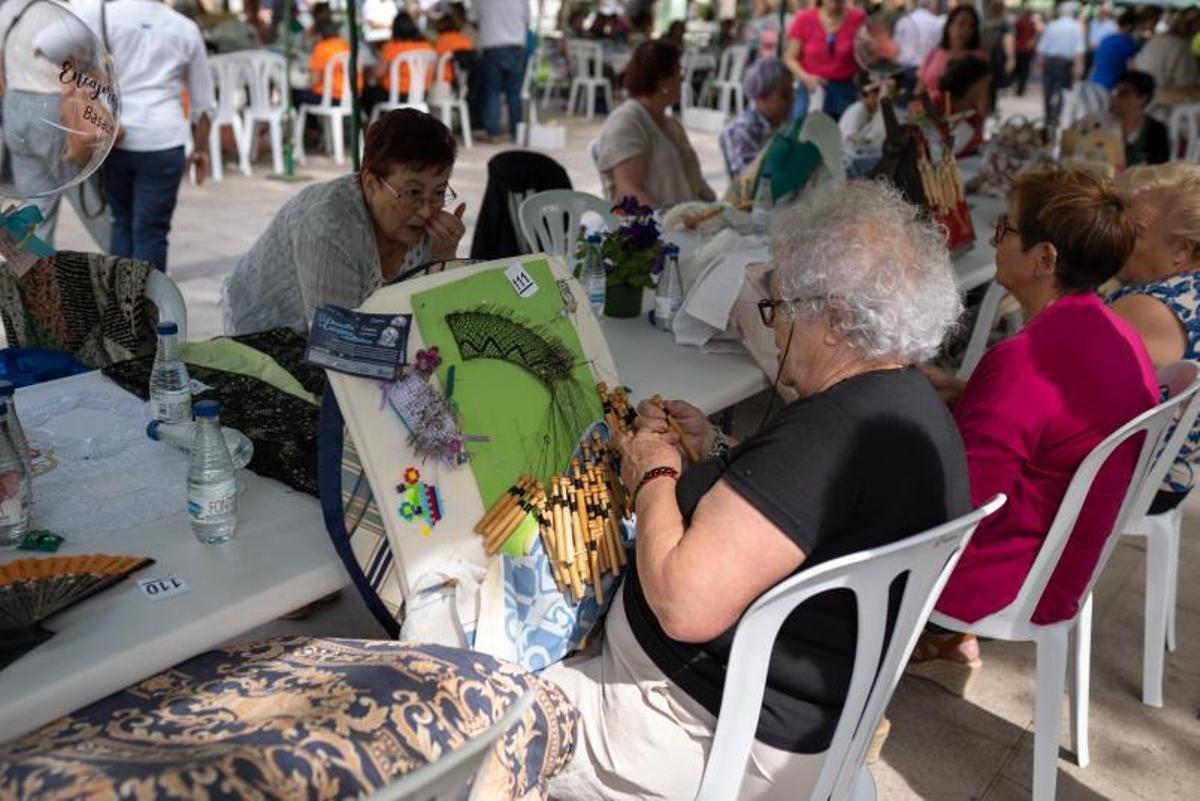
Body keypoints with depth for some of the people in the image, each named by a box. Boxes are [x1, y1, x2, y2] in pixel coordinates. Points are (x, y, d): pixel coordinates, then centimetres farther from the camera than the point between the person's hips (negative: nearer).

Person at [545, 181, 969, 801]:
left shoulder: (836, 431, -31)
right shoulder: (909, 403, 3)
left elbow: (684, 603, -32)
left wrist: (654, 477, -16)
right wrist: (716, 455, 5)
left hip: (714, 737, -10)